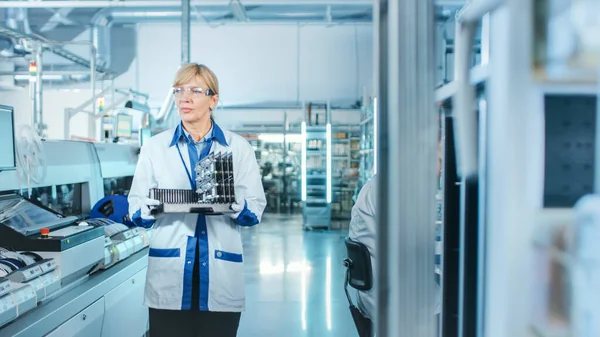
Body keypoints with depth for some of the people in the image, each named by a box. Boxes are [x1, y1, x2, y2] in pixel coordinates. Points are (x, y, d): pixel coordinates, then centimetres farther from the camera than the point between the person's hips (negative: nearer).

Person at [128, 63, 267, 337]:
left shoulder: (239, 147, 5)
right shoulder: (154, 147, 7)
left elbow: (256, 209, 2)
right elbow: (135, 210, 6)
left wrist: (232, 204, -20)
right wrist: (152, 205, -17)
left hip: (221, 276, 0)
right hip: (168, 276, 0)